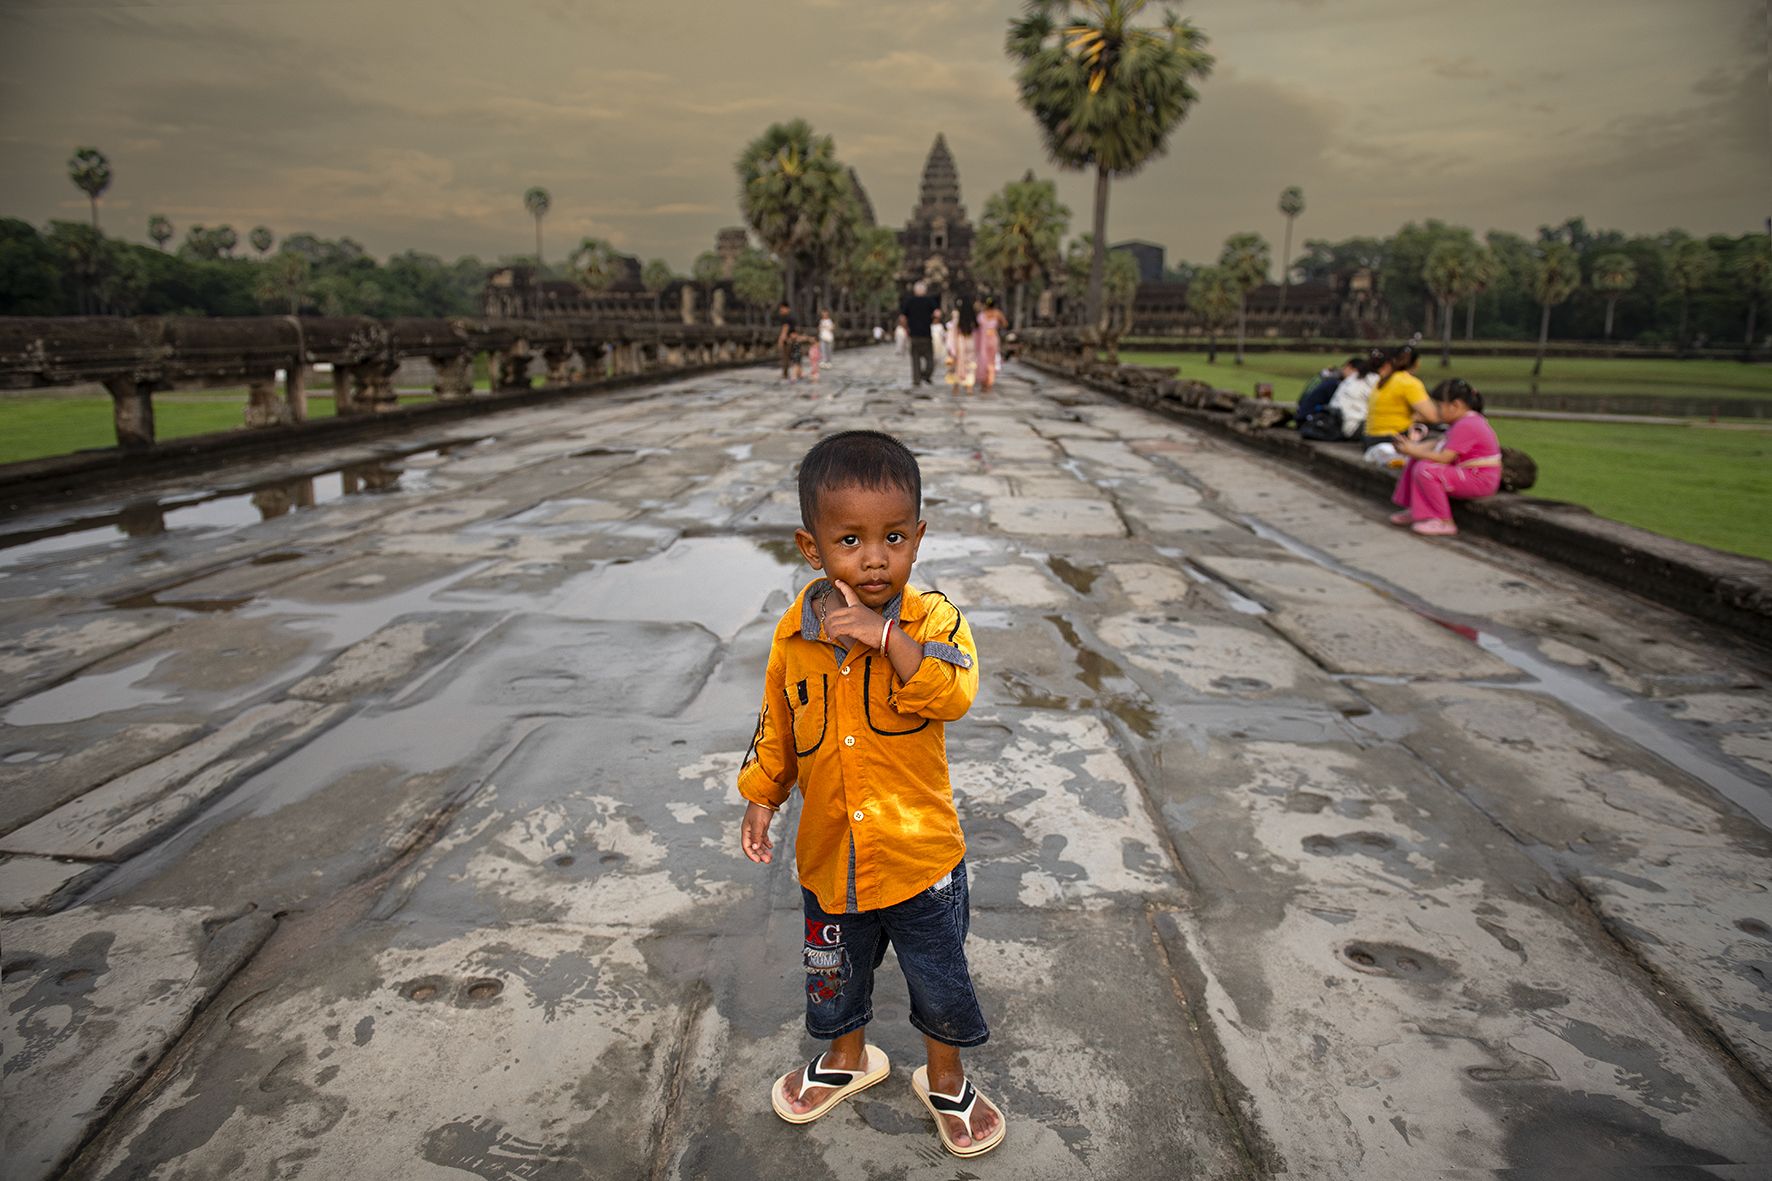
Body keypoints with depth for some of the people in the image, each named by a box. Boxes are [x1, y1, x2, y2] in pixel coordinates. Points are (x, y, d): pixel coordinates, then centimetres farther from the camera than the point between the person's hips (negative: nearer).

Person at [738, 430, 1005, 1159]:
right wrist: (760, 798, 3)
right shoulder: (794, 633, -7)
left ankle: (945, 1082, 47)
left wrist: (883, 634, -41)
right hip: (828, 853, 3)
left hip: (919, 853, -3)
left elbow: (956, 694, -35)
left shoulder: (931, 619, -17)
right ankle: (846, 1059, 56)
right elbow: (776, 723, 6)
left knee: (939, 979, 18)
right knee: (833, 973, 26)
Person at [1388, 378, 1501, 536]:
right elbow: (1440, 445, 14)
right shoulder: (1466, 421, 12)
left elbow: (1444, 458, -25)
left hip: (1480, 481, -11)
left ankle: (1444, 522, -18)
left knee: (1425, 470, -27)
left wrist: (1413, 451, -17)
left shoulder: (1466, 426, -22)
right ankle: (1415, 511, 12)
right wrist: (1415, 447, 0)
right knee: (1417, 462, 13)